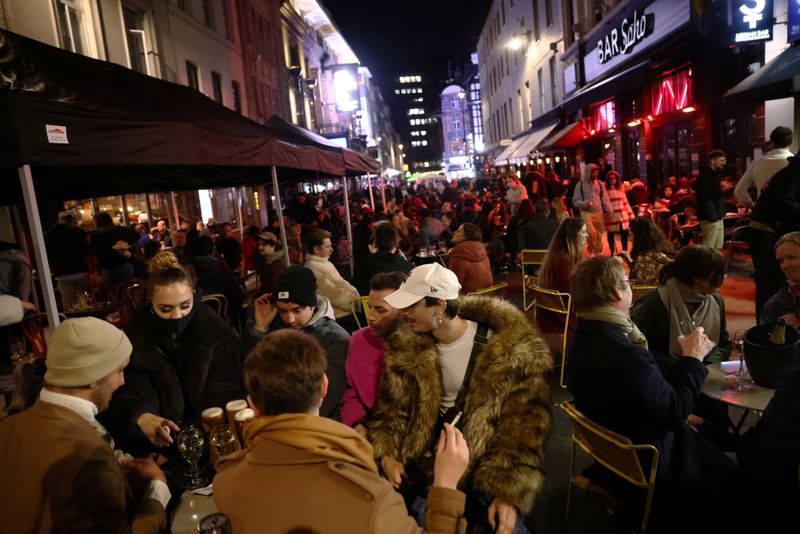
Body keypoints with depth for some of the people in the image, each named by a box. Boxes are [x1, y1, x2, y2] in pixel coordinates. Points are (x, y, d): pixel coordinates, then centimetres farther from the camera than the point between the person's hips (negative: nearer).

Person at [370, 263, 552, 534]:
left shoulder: (512, 349, -14)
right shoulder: (406, 347, -3)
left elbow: (523, 425, -12)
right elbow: (391, 408, 4)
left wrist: (509, 493, -21)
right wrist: (387, 455, -14)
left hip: (484, 466, -2)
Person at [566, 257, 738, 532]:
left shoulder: (584, 336, -5)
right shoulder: (627, 355, -36)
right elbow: (674, 412, -23)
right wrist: (692, 359, -14)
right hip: (645, 465, -8)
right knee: (728, 474, 11)